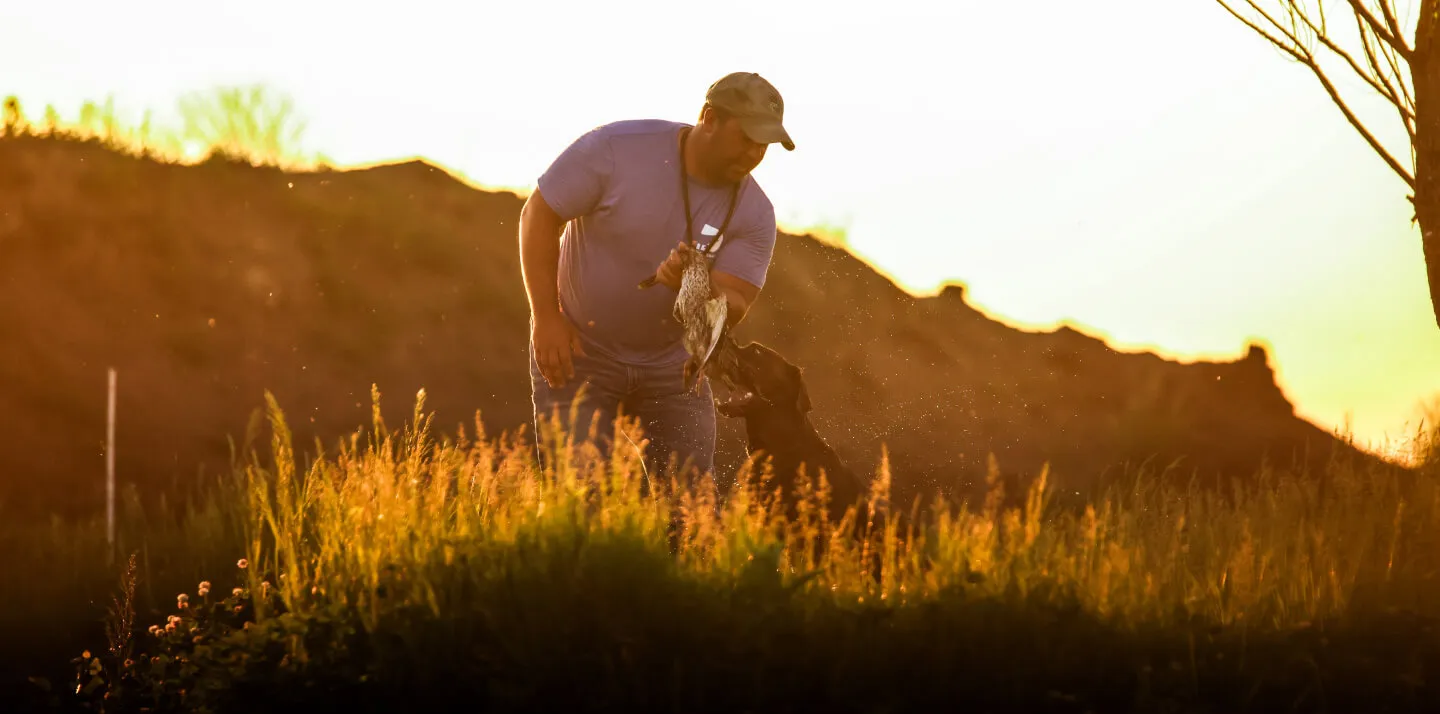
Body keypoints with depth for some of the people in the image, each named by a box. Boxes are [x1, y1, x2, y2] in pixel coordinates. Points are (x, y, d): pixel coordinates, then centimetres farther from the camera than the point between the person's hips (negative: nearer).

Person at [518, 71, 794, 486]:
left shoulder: (754, 214, -10)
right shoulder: (616, 149, -18)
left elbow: (733, 309, -14)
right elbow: (538, 217, -12)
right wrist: (546, 318, -18)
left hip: (670, 362, 3)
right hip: (578, 352, -3)